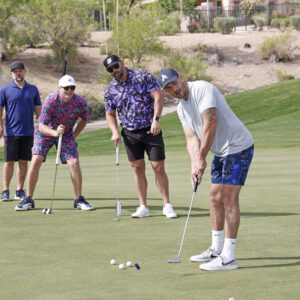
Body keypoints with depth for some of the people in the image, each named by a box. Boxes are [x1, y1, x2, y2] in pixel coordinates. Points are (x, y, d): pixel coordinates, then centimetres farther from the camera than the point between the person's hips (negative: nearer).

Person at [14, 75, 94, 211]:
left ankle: (79, 199, 1)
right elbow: (41, 126, -28)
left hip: (66, 134, 2)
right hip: (45, 132, -2)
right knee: (36, 160, -17)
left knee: (74, 162, -13)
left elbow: (84, 119, 3)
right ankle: (29, 199, -7)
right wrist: (55, 133, -45)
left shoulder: (80, 102, -20)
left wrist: (74, 135, -2)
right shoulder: (50, 100, -28)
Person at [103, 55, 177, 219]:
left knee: (159, 167, -3)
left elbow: (158, 96, -10)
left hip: (151, 129, -3)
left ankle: (167, 205, 7)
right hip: (130, 133, 3)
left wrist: (156, 119, -19)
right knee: (138, 169, 3)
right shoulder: (110, 90, 3)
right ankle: (143, 207, 8)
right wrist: (115, 132, -7)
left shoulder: (143, 76, -6)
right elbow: (110, 114, 10)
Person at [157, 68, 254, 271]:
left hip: (238, 147, -10)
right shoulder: (182, 108, 11)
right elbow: (192, 138, 3)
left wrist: (202, 158, -20)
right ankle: (216, 249, 25)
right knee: (215, 197, 13)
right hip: (221, 151, 10)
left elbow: (210, 123, -25)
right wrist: (195, 165, -15)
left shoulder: (202, 89, -17)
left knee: (229, 198, -13)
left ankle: (228, 257, -13)